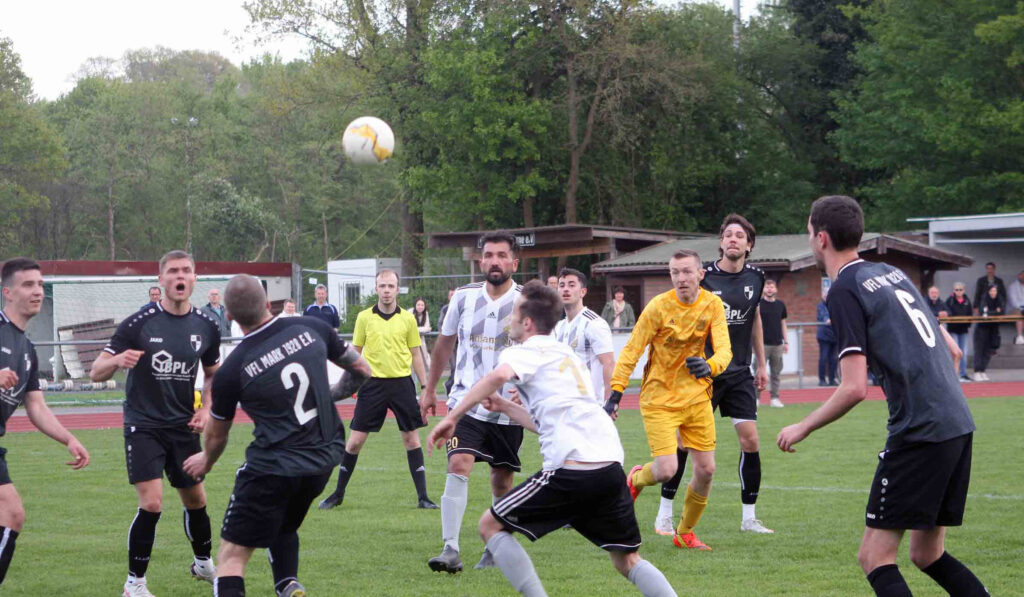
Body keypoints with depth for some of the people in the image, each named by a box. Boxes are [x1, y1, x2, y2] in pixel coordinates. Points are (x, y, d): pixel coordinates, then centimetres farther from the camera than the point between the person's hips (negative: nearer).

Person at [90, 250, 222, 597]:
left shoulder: (206, 327, 0)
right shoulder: (138, 324, -12)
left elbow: (213, 372, 18)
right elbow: (96, 373, -10)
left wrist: (206, 408, 2)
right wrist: (117, 360, -31)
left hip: (184, 428, 4)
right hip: (143, 427, -4)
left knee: (195, 501, 14)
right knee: (151, 504, -15)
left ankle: (203, 564, 41)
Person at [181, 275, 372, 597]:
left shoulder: (231, 370, -9)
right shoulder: (312, 328, -4)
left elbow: (216, 435, 9)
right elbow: (361, 370, 9)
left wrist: (206, 461, 31)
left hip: (272, 468, -5)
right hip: (325, 461, 5)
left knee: (232, 554, 1)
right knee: (282, 527, 30)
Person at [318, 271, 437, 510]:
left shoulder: (408, 318, 4)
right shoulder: (364, 317, 2)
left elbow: (416, 356, 9)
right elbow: (355, 353, 9)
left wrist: (424, 386, 4)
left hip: (402, 383, 0)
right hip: (373, 383, 0)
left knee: (411, 439, 1)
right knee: (355, 440, 1)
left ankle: (423, 497, 7)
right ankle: (338, 493, 15)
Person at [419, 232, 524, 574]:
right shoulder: (464, 297, 1)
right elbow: (444, 343, 16)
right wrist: (429, 389, 21)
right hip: (467, 401, 0)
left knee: (502, 481, 9)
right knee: (458, 465, -19)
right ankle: (450, 549, -22)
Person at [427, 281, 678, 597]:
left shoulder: (525, 352, 5)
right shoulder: (566, 353, 30)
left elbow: (498, 376, -19)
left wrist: (452, 417, -16)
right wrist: (505, 407, 39)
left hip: (572, 468, -8)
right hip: (611, 465, 8)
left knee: (491, 525, 8)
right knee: (627, 560, 18)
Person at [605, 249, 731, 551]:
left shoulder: (713, 305, -3)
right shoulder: (658, 307, -14)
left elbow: (724, 348, -12)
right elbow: (631, 351, -10)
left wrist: (710, 366, -34)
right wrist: (616, 393, -16)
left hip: (697, 397, 4)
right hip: (659, 398, -4)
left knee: (706, 469, 1)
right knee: (667, 470, -15)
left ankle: (685, 533, 21)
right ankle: (636, 478, 21)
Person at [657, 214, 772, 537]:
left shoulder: (755, 278, 5)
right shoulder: (704, 276, -9)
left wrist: (761, 364, 20)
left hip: (739, 374, 4)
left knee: (750, 440, -3)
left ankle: (749, 517, 9)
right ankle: (664, 514, 8)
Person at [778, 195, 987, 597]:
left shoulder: (845, 290, -7)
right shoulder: (893, 274, 18)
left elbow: (855, 388, -14)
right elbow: (952, 351, 21)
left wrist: (803, 428, -1)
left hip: (919, 434, -8)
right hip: (958, 424, 8)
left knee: (875, 557, -3)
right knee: (927, 555, 17)